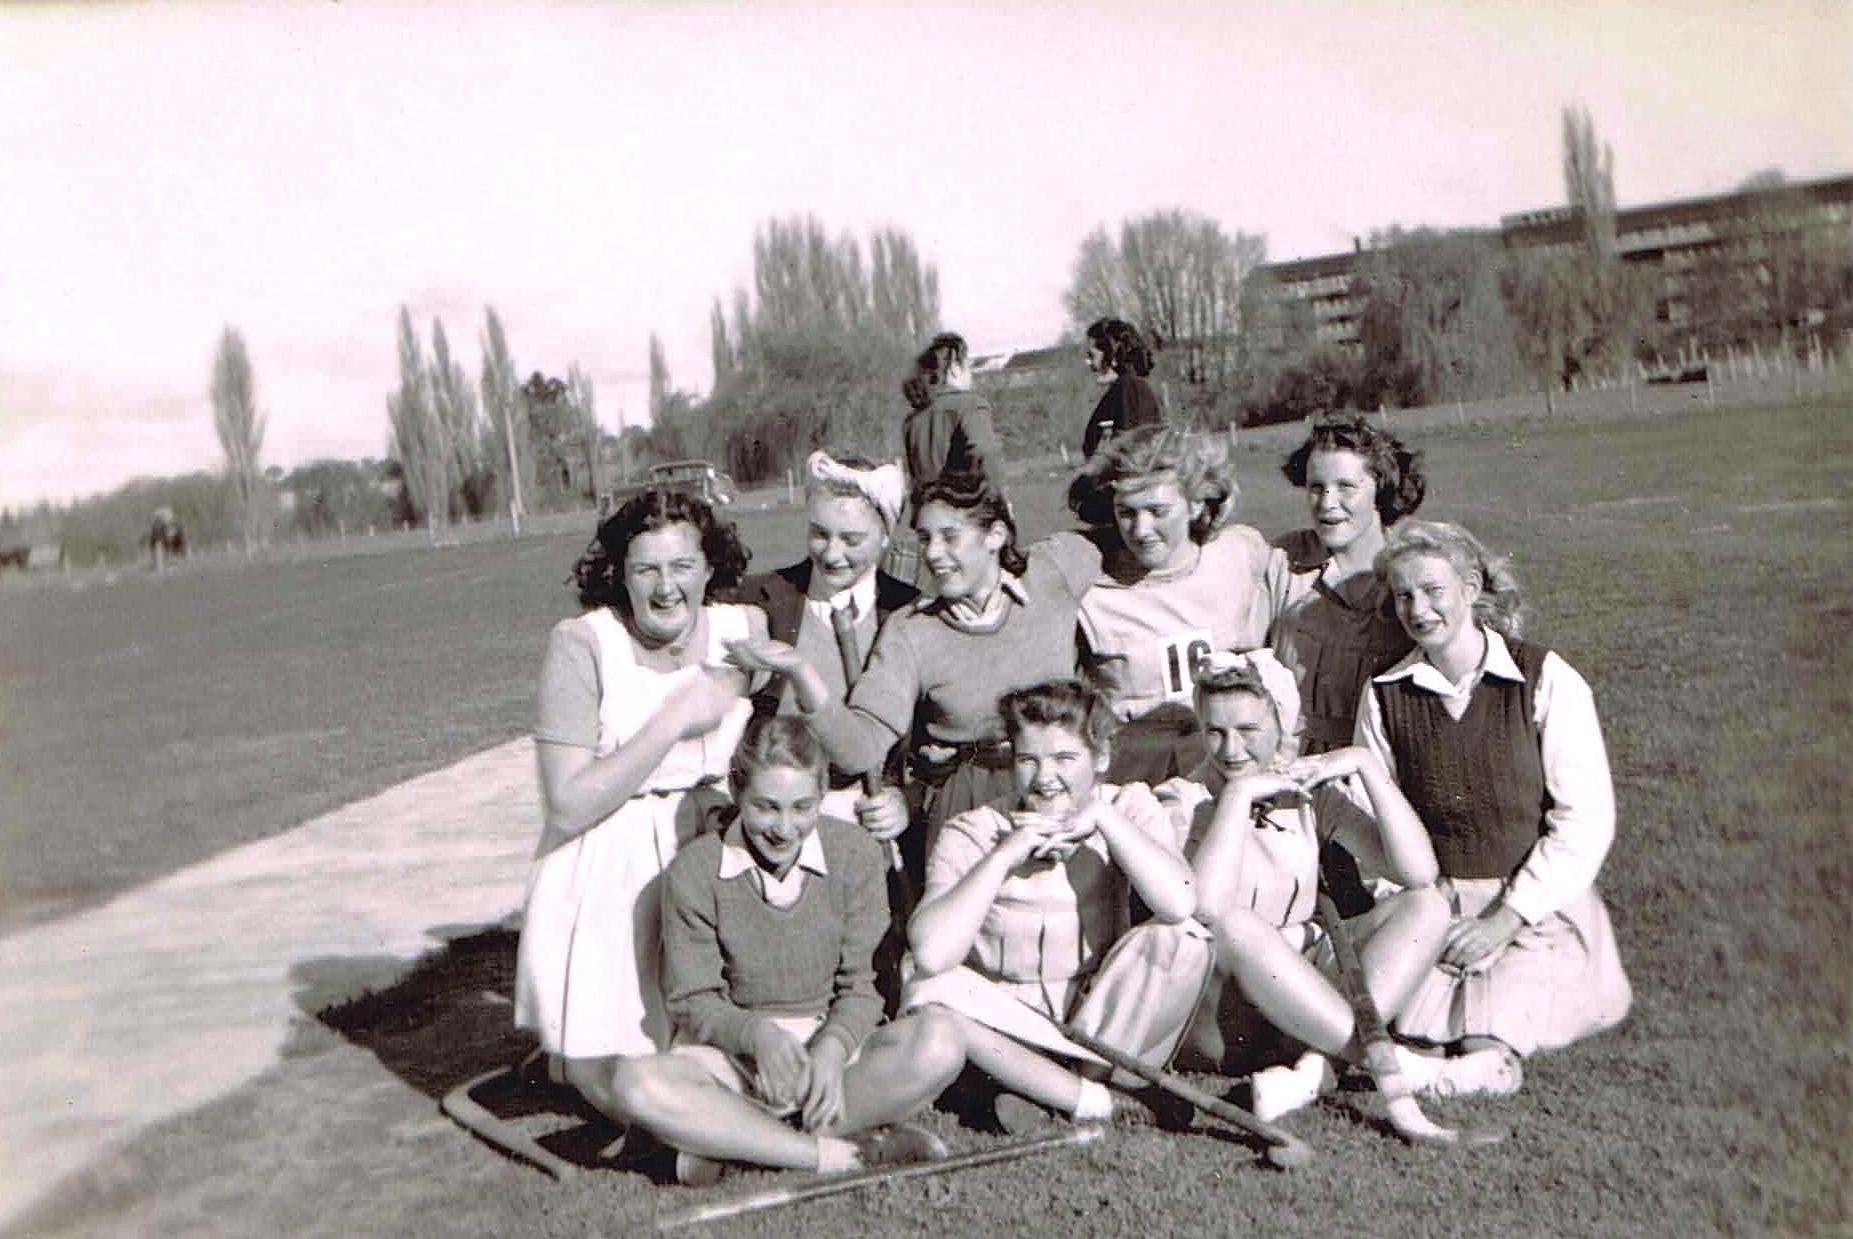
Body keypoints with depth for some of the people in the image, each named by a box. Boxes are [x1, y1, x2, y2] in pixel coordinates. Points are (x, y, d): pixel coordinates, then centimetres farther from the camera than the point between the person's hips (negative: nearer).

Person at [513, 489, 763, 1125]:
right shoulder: (581, 644, -12)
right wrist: (675, 719, -19)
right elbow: (568, 807, -16)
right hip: (607, 880, -3)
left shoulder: (747, 630, -1)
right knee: (604, 1075, -5)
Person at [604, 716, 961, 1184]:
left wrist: (832, 1048, -24)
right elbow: (695, 1002, -5)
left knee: (939, 1043, -29)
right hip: (731, 1051, -1)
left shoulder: (854, 852, -3)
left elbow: (860, 985, -3)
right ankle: (844, 1154, -29)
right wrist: (756, 1033, -27)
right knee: (636, 1083, -33)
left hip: (833, 1042, 1)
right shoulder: (694, 871, -8)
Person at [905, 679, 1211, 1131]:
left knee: (1184, 939, -24)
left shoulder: (1128, 807, -4)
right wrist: (1004, 855, -25)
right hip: (1007, 1023, -1)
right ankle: (1098, 1099, -22)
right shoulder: (971, 833, -10)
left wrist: (1103, 817, -20)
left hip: (1108, 1016, 1)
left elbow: (1178, 904, -26)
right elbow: (931, 955, -28)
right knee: (931, 991, -30)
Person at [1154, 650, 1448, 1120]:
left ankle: (1318, 1065, -29)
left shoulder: (1312, 787, 3)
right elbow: (1205, 907, -30)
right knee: (1234, 926, -36)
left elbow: (1419, 873, -10)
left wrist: (1367, 766, -12)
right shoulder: (1184, 800, -8)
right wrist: (1240, 793, -22)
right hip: (1220, 1007, -4)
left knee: (1427, 907, -13)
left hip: (1308, 984, 5)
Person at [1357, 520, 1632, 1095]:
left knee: (1486, 1056, -18)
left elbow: (1586, 820, -8)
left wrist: (1504, 921, -13)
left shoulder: (1546, 680, -6)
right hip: (1431, 906, 2)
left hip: (1535, 910, -2)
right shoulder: (1385, 695, 3)